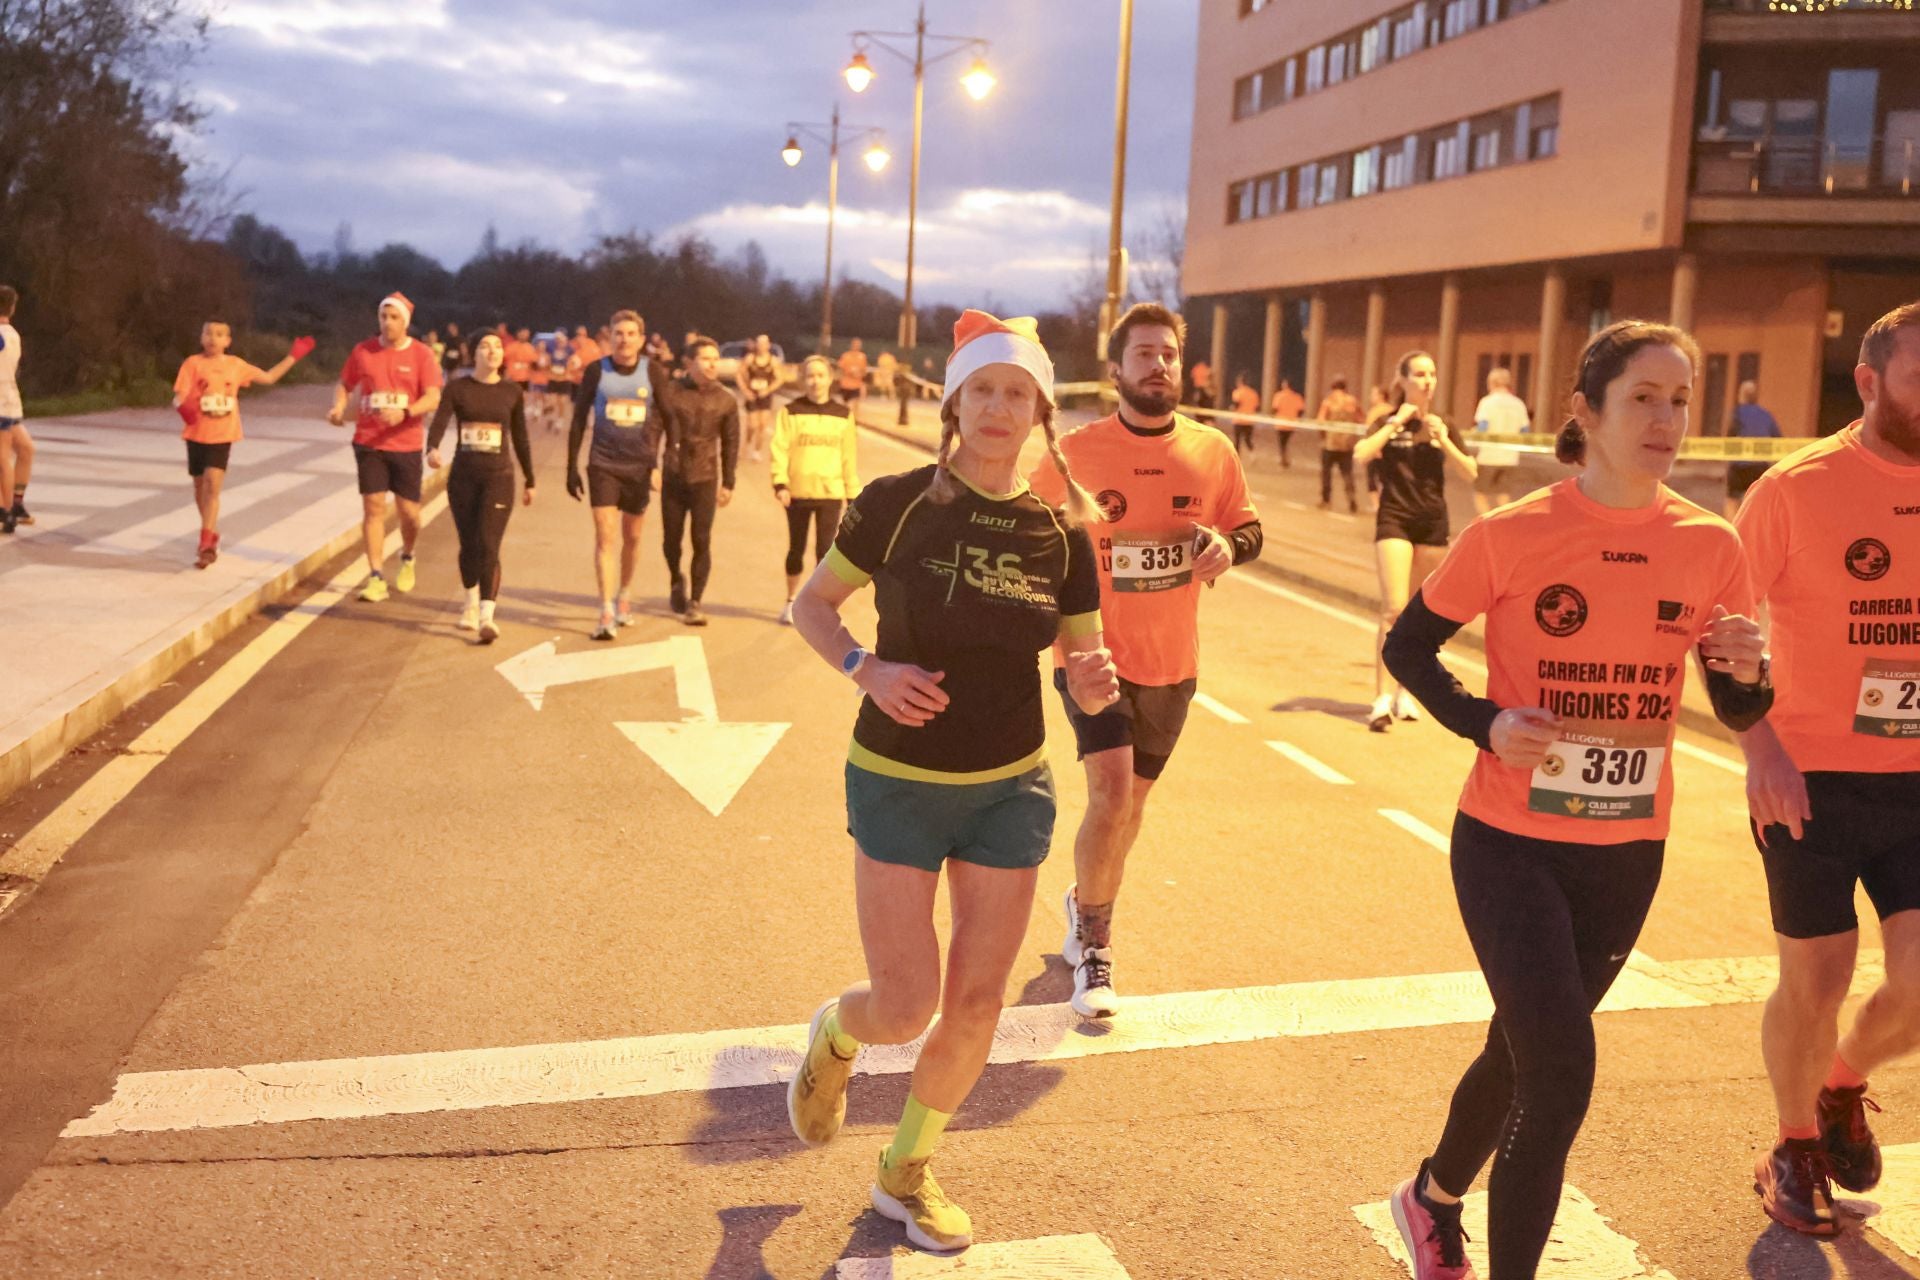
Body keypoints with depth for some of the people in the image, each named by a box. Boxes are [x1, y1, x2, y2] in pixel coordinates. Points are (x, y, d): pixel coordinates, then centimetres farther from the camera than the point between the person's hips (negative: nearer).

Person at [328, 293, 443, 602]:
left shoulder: (421, 355, -4)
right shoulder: (363, 351, 3)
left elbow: (433, 399, -12)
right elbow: (344, 384, 14)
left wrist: (405, 412, -29)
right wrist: (338, 406, -8)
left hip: (406, 445, -1)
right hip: (368, 443, 1)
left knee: (409, 511, 4)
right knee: (373, 507, -4)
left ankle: (407, 559, 35)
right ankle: (376, 578, -1)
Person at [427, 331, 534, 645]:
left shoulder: (512, 393, 4)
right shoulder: (457, 388, -1)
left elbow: (520, 439, 11)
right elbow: (439, 422, -15)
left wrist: (529, 481, 14)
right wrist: (433, 449, -36)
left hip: (498, 477, -1)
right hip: (463, 476, 1)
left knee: (488, 546, -12)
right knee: (468, 545, 10)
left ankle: (487, 617, -19)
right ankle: (472, 603, 34)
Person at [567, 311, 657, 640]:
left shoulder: (655, 373, -1)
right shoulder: (595, 371, -1)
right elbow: (579, 420, 4)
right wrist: (572, 468, 1)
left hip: (639, 466, 1)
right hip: (603, 464, -1)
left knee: (632, 538, 13)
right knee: (605, 536, -9)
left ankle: (624, 597, 33)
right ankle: (607, 614, -11)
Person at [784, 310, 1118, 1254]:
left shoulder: (1061, 534, -3)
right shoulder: (896, 505, -11)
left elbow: (1083, 673, 4)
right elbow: (811, 605, 0)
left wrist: (1096, 682, -20)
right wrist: (868, 670, -18)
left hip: (1011, 788, 3)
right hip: (896, 784, -3)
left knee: (976, 1007, 8)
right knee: (906, 1010, -3)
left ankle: (907, 1174, 33)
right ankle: (835, 1033, 35)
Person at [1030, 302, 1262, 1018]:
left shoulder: (1213, 453, -2)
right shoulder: (1075, 451, -7)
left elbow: (1249, 527, 9)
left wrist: (1229, 545, -12)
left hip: (1171, 664, 4)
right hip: (1094, 654, -3)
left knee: (1132, 801, 17)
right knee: (1112, 790, -19)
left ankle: (1084, 908, 44)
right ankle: (1094, 946, 1)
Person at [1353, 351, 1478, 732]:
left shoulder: (1442, 425, 8)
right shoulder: (1387, 421, -1)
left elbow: (1469, 473, 1)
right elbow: (1360, 456, -19)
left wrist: (1443, 440, -11)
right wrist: (1395, 423, -18)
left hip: (1433, 524, 4)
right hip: (1395, 520, -4)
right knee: (1394, 608, -14)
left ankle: (1404, 692, 22)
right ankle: (1382, 699, -14)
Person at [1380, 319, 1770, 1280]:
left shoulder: (1709, 546, -4)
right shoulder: (1512, 534, -13)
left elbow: (1738, 713, 4)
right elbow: (1407, 646, -1)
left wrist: (1747, 671, -19)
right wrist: (1485, 723, -17)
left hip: (1627, 854, 4)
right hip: (1509, 841, -4)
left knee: (1526, 1052, 20)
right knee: (1561, 1073, -12)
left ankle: (1434, 1199, 47)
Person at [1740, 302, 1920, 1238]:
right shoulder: (1798, 486, -10)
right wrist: (1758, 744, -18)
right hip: (1810, 778, -3)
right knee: (1815, 982, 7)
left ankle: (1842, 1086, 32)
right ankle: (1796, 1148, 32)